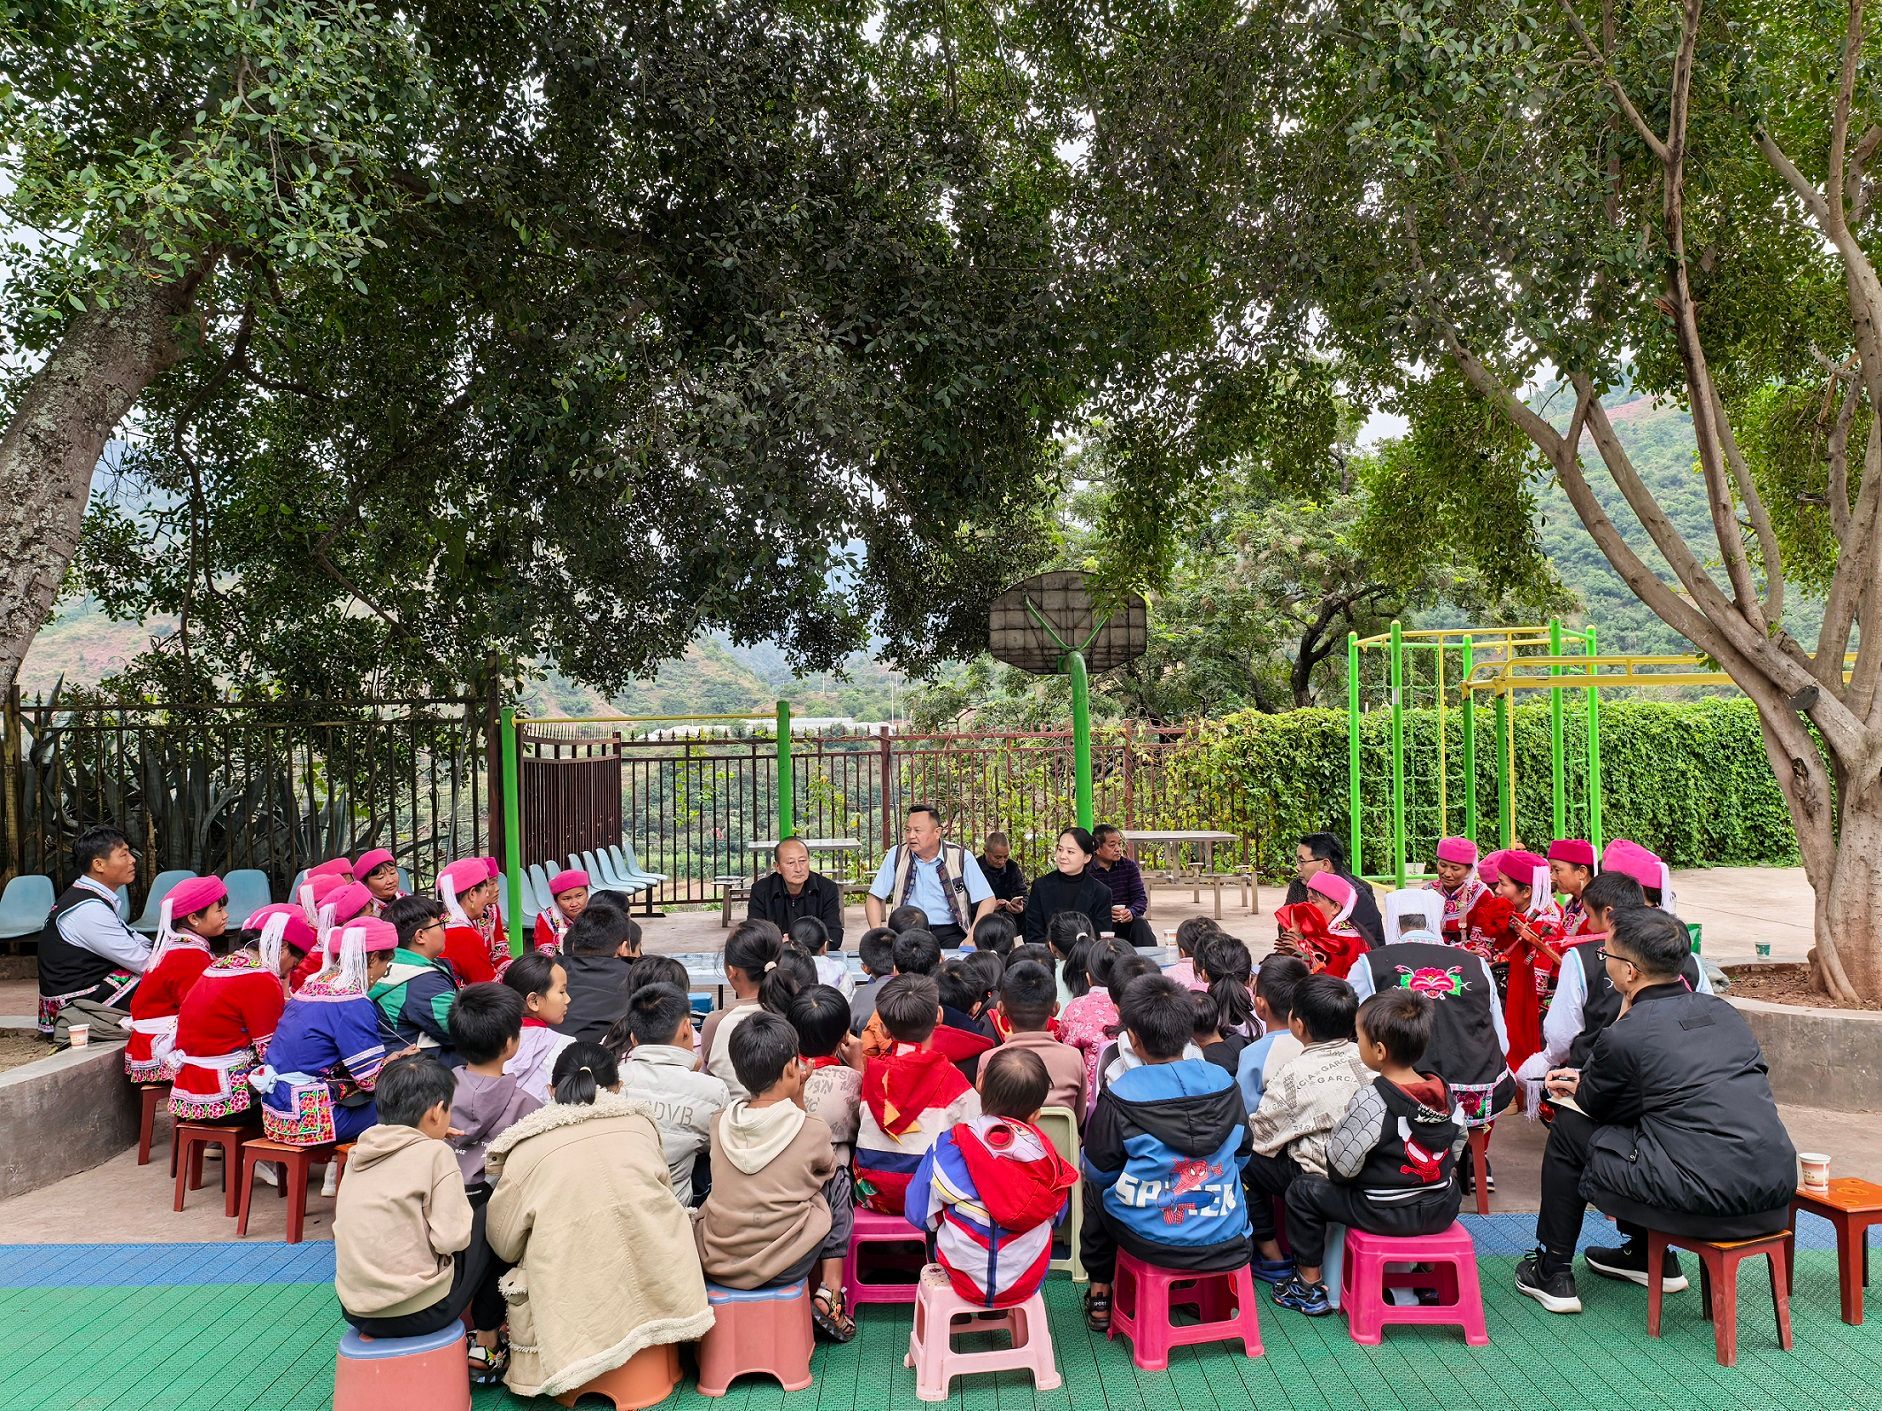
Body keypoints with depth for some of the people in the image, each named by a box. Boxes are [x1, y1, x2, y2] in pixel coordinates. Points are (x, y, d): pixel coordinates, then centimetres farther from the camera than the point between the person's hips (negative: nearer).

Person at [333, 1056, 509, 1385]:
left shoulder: (361, 1150, 7)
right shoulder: (433, 1152, -12)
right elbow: (451, 1239, -17)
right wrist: (465, 1212, 5)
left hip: (355, 1308, 7)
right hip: (418, 1311, -7)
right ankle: (487, 1345, 20)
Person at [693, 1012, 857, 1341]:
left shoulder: (721, 1124, 0)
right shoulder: (812, 1130, -10)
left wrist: (795, 1096, 11)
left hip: (714, 1265, 4)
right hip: (780, 1267, -4)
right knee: (837, 1187, 16)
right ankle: (829, 1296, 14)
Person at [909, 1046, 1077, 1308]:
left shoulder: (951, 1145, -17)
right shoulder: (1044, 1151, -12)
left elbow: (920, 1215, -7)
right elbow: (1055, 1215, 4)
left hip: (968, 1278, -1)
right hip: (1027, 1281, 1)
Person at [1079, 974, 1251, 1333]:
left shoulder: (1120, 1097, -17)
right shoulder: (1224, 1083, -6)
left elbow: (1098, 1169, -4)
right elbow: (1241, 1156, 7)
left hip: (1153, 1241, -3)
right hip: (1225, 1240, 4)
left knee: (1093, 1185, 27)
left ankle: (1100, 1292, 33)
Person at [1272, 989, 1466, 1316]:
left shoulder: (1370, 1102, -23)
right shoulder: (1444, 1091, -3)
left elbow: (1340, 1168, -16)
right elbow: (1456, 1148, 9)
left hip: (1387, 1214, -7)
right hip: (1443, 1209, 7)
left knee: (1303, 1192, 9)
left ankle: (1309, 1287, 16)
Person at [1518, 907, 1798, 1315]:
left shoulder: (1624, 1035, -11)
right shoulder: (1722, 1011, 11)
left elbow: (1593, 1106, 9)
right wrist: (1588, 1082, 34)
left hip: (1706, 1201, -7)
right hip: (1776, 1193, 8)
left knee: (1569, 1128, 11)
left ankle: (1553, 1272, 21)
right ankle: (1649, 1256, 41)